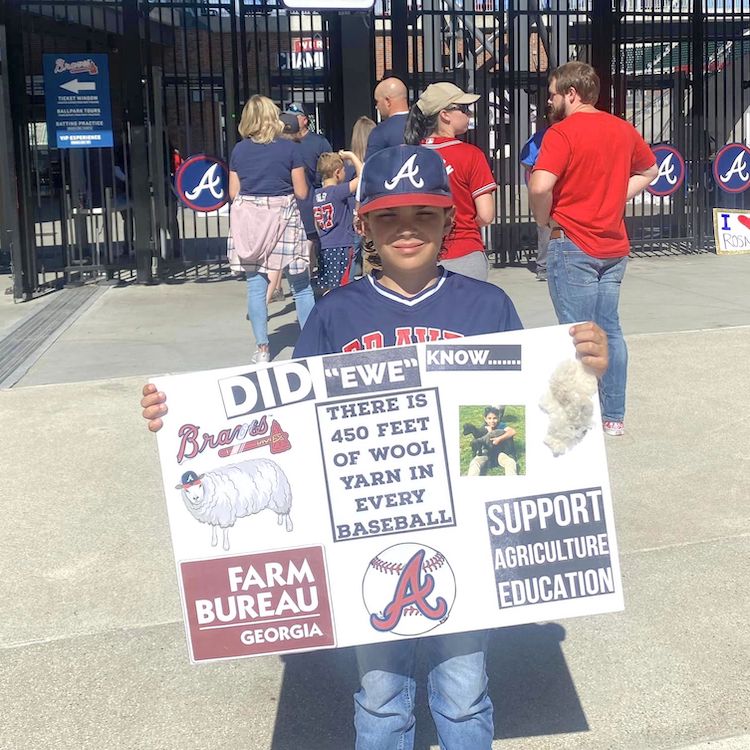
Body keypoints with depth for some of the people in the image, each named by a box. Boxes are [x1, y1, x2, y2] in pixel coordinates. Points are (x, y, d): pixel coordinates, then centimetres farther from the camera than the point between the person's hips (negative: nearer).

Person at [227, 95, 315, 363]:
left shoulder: (239, 150, 3)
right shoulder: (289, 148, -4)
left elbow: (234, 193, 6)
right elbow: (301, 192, -3)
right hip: (284, 218, -2)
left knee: (256, 285, 6)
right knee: (301, 286, 7)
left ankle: (262, 349, 8)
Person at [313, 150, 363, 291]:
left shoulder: (316, 194, 7)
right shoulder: (339, 191, -14)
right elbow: (362, 176, -21)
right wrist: (351, 155, -10)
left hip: (323, 248, 7)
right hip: (341, 248, -7)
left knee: (325, 288, 13)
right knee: (338, 287, -2)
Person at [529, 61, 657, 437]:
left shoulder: (562, 133, -13)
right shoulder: (623, 129, 9)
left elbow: (540, 186, -26)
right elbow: (649, 170, 24)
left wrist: (545, 218, -7)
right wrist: (614, 198, 15)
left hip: (573, 245, -7)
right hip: (614, 246, 7)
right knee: (609, 330, 12)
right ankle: (613, 416, 19)